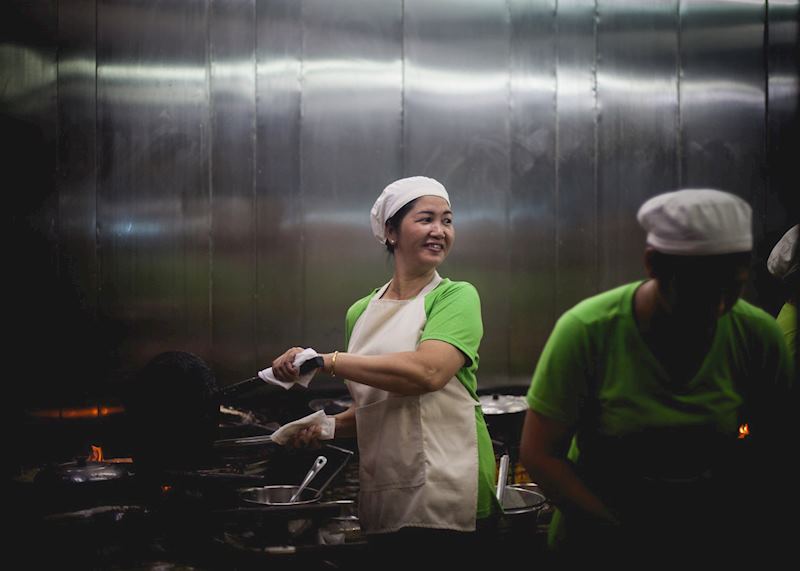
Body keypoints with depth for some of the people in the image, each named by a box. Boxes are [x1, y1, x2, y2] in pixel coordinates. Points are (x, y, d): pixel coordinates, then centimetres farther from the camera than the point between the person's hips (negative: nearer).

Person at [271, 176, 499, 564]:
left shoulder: (456, 297, -4)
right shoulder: (361, 313, 13)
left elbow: (427, 372, -22)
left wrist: (327, 361, -17)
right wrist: (332, 425, 3)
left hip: (448, 499, -5)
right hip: (383, 501, 5)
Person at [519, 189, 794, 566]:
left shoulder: (758, 335, -5)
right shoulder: (588, 332, -11)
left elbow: (775, 451, 6)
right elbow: (540, 453, -8)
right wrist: (624, 535, -15)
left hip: (719, 539, 1)